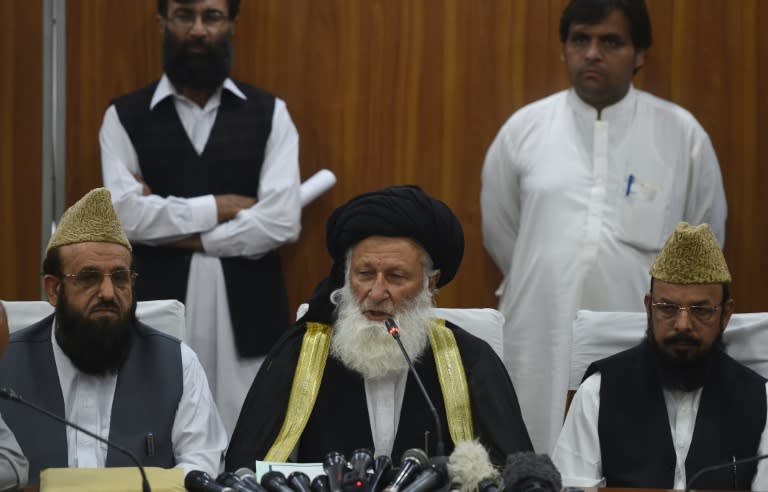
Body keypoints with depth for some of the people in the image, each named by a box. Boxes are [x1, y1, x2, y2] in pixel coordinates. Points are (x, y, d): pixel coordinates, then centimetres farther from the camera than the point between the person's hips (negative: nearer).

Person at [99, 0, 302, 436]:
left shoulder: (269, 114, 6)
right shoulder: (125, 118, 6)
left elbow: (281, 221, -6)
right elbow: (125, 216, -8)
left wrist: (172, 228, -6)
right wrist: (219, 206, -7)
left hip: (248, 314, 0)